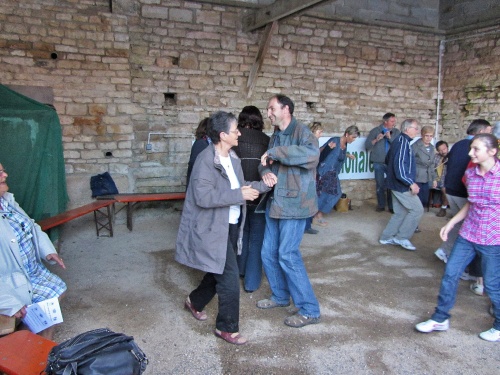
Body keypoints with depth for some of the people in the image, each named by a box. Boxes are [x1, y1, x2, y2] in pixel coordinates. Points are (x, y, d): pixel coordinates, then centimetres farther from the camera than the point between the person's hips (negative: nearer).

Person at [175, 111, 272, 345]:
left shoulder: (232, 158, 7)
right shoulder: (206, 160, -21)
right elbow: (203, 196, -29)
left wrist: (263, 185, -1)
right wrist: (240, 195, -26)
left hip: (231, 226, 9)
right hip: (212, 229, -9)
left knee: (219, 272, 21)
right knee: (230, 279, -5)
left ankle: (195, 301, 47)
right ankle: (227, 328, 14)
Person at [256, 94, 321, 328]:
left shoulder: (301, 131, -12)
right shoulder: (276, 136, 15)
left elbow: (312, 153, -33)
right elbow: (266, 162, 16)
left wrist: (275, 152, -27)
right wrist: (266, 171, -9)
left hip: (294, 203, -8)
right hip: (275, 203, 9)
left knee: (288, 254, -9)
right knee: (269, 253, 13)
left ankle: (309, 310, 4)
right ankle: (280, 296, 34)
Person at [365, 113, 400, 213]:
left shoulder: (396, 132, 7)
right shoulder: (375, 131, 3)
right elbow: (367, 146, -1)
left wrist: (390, 137, -15)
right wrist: (375, 140, -16)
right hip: (378, 163, 0)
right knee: (380, 185, 6)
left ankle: (391, 206, 10)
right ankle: (381, 205, 17)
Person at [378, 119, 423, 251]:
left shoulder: (399, 141, 14)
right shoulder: (403, 142, -17)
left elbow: (389, 159, 26)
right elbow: (400, 165, -27)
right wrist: (411, 183, -25)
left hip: (397, 184, 10)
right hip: (402, 185, -10)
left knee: (400, 212, 15)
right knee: (417, 209, -4)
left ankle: (387, 237, 19)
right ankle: (402, 237, 3)